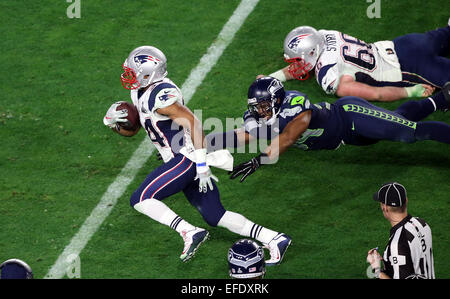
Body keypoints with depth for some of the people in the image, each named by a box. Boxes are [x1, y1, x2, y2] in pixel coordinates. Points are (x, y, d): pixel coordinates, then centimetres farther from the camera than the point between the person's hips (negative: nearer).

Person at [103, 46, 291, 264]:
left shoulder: (161, 97, -19)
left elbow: (194, 124, -23)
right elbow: (129, 130, 22)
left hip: (188, 158, -10)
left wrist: (202, 165, -24)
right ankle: (274, 239, 7)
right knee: (216, 217, 10)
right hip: (185, 162, 10)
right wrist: (111, 120, 0)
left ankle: (190, 233, -15)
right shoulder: (139, 93, 11)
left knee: (140, 200, -10)